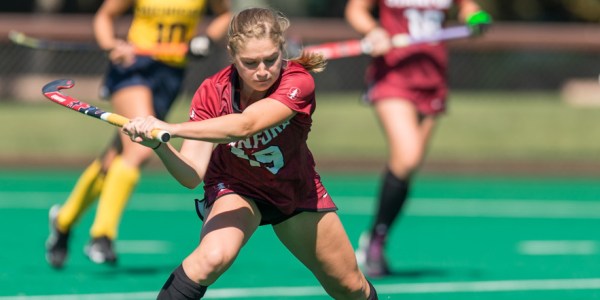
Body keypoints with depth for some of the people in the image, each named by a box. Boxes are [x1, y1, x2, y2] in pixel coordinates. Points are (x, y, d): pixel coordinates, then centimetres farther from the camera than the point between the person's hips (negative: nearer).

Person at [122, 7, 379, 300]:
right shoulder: (212, 93, -26)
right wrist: (160, 146, -53)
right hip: (236, 188, -1)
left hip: (297, 189, 2)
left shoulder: (298, 83, -32)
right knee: (214, 255, -35)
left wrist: (170, 128, -57)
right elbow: (191, 175, -32)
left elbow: (245, 125, -49)